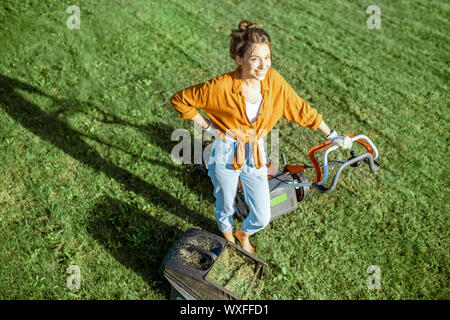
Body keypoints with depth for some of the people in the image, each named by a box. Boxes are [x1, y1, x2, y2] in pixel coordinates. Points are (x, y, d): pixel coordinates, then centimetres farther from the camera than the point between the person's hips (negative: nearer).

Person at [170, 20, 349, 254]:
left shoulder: (273, 80, -13)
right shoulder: (221, 86, -24)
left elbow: (301, 109, 0)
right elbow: (179, 100, -11)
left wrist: (331, 135, 7)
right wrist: (207, 125, -11)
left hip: (256, 154, 3)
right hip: (227, 154, -3)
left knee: (262, 218, 9)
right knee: (226, 207, 20)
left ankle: (244, 234, 47)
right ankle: (227, 236, 57)